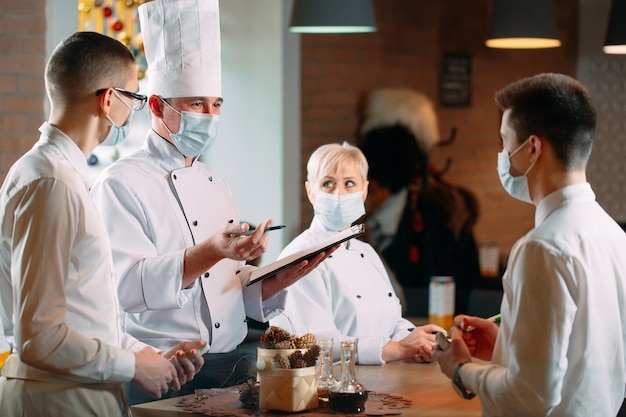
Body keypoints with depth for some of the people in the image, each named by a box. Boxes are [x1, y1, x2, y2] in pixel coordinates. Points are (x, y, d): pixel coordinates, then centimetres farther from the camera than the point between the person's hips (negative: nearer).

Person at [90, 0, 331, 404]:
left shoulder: (215, 184, 20)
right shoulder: (121, 184, -4)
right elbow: (128, 287, -17)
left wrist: (281, 279, 2)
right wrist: (212, 252, -27)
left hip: (234, 365, 7)